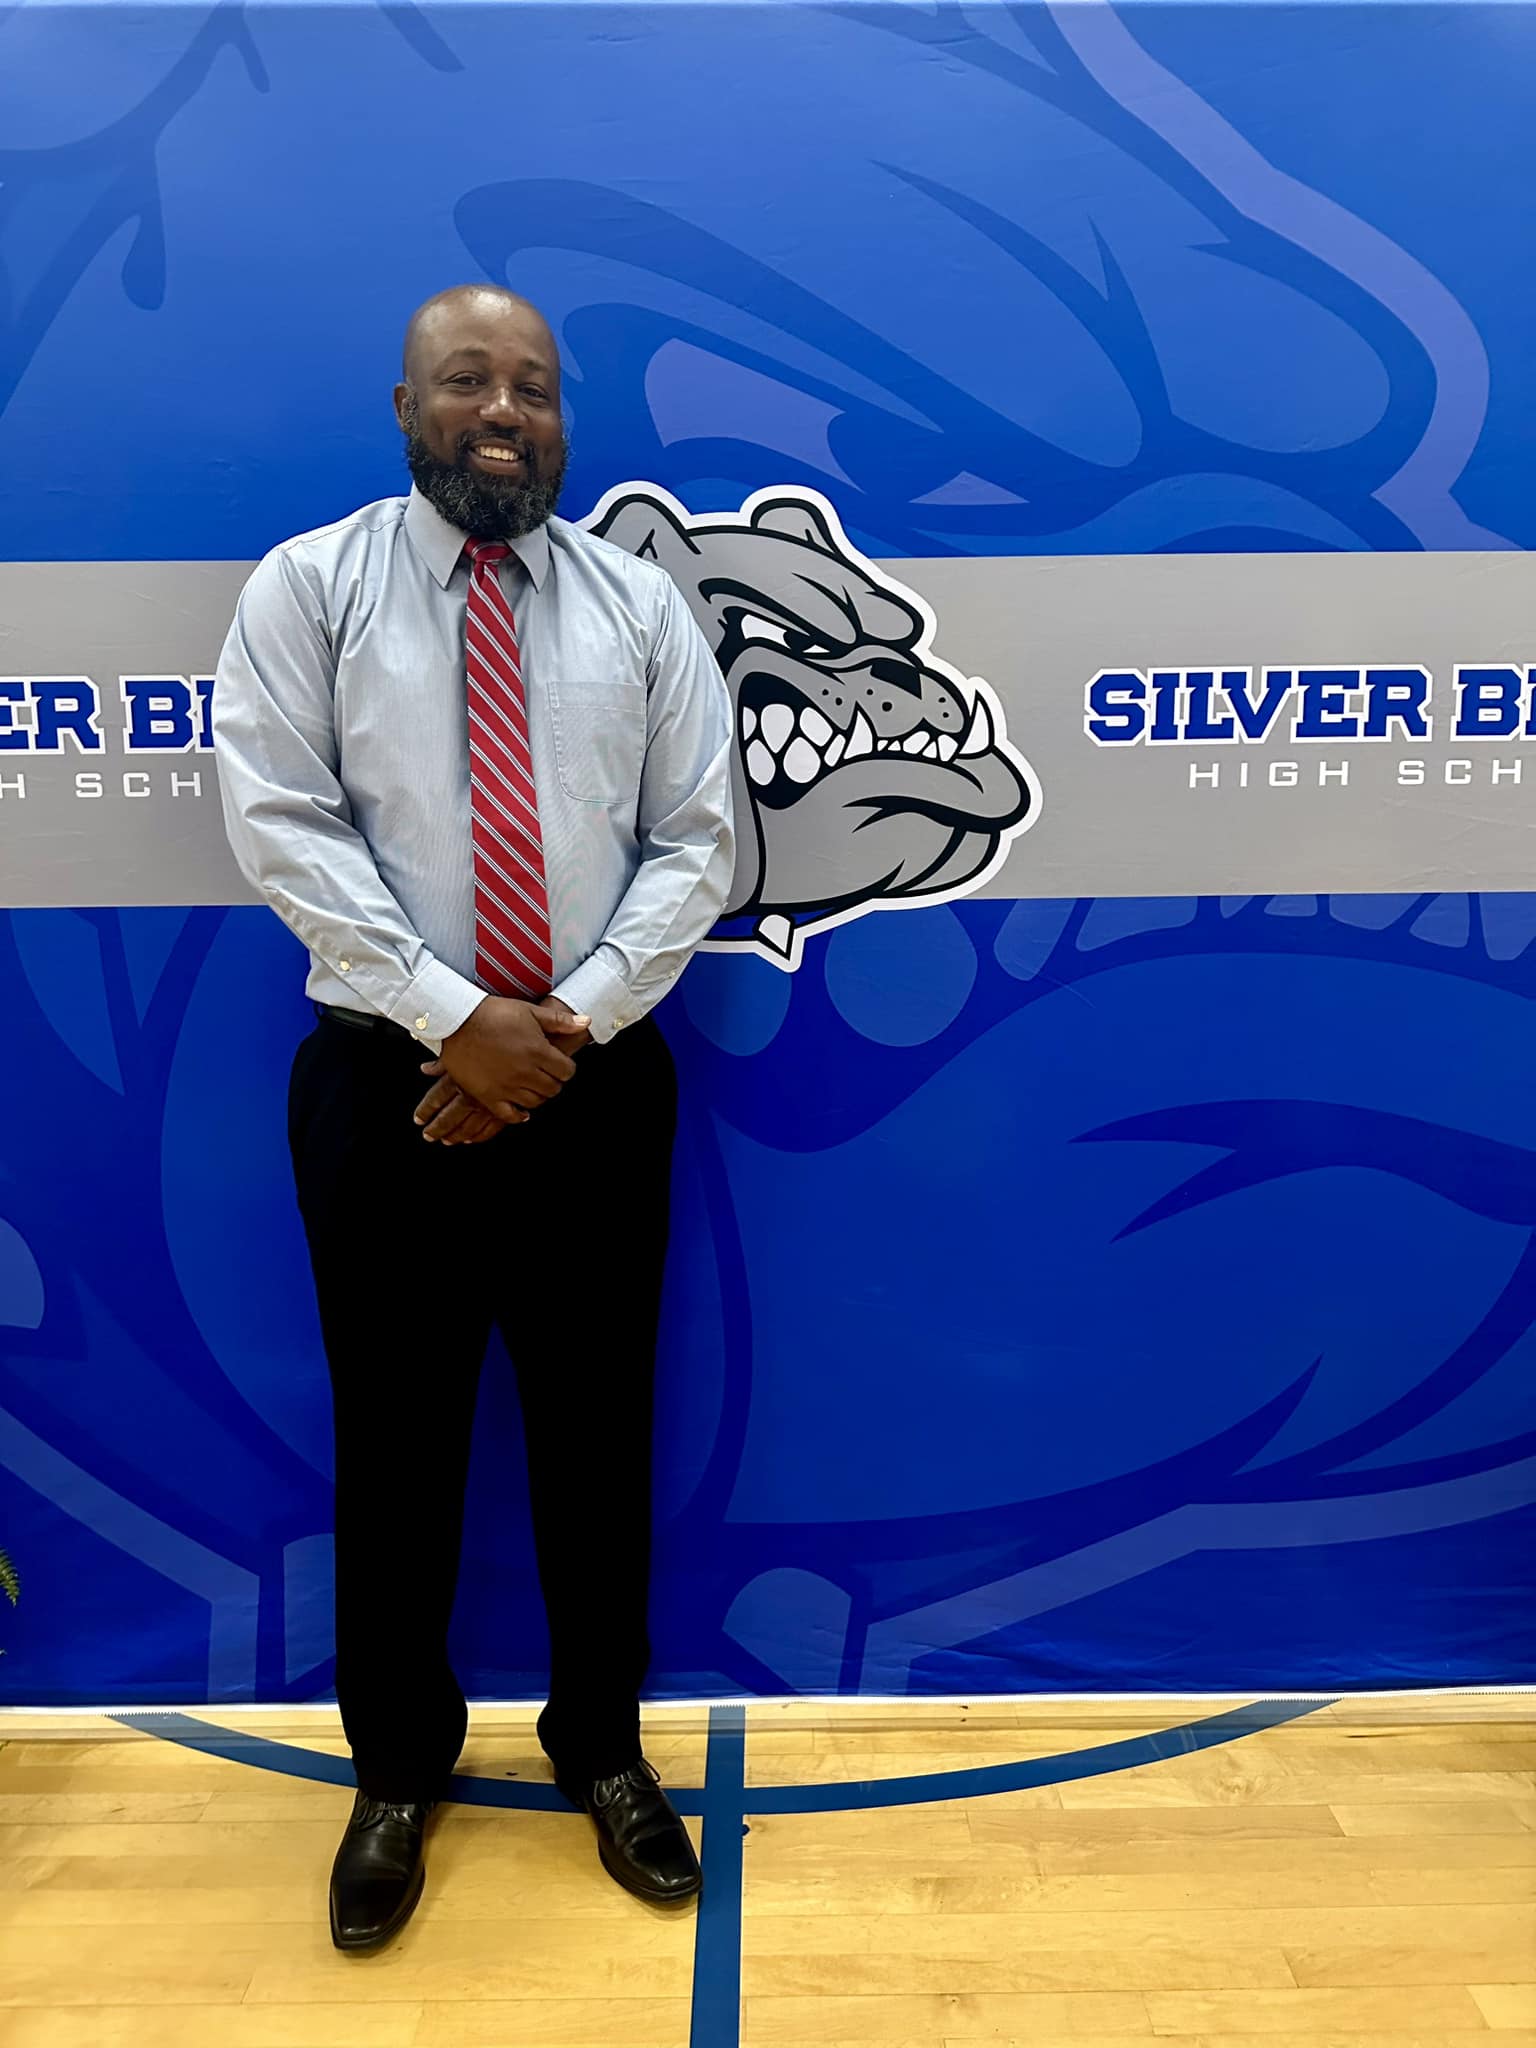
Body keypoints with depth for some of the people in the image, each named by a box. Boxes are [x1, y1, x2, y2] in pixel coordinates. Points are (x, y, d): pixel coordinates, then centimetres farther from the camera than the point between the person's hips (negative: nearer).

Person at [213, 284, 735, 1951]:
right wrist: (456, 1018, -16)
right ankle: (397, 1764, 35)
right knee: (393, 1434, 11)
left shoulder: (642, 605, 7)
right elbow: (282, 829, -7)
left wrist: (567, 1022, -12)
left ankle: (603, 1743, 35)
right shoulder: (308, 586, 3)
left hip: (598, 1079, 2)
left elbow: (694, 845, 1)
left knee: (598, 1425, 12)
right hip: (383, 1078, -1)